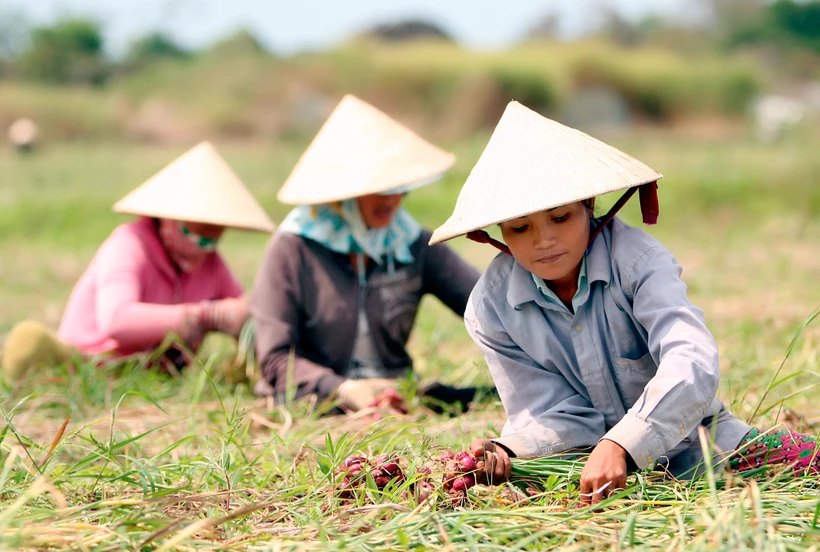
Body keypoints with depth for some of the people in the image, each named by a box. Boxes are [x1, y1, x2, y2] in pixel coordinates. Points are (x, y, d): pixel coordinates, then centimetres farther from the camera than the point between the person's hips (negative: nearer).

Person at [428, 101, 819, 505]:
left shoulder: (635, 258, -20)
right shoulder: (490, 308, -9)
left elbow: (692, 362, -35)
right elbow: (559, 417, -9)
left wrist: (621, 446, -49)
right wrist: (507, 453, -32)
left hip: (690, 445, -3)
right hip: (592, 458, 4)